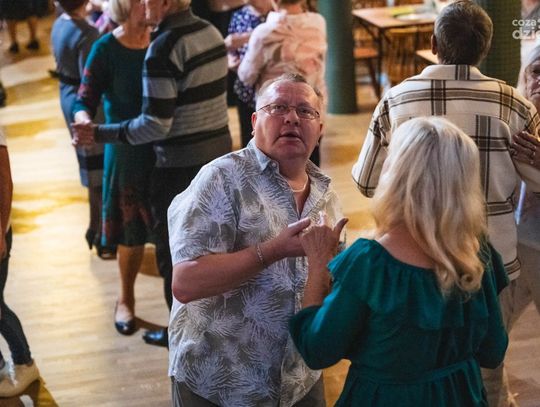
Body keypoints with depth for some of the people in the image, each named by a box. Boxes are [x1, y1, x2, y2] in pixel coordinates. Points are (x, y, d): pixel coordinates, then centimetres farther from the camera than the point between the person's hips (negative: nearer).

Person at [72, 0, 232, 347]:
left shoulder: (163, 49, -21)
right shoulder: (210, 32, 3)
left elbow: (156, 125, -22)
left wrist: (101, 134, -14)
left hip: (181, 165, -8)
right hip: (219, 150, 8)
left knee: (174, 251, 9)